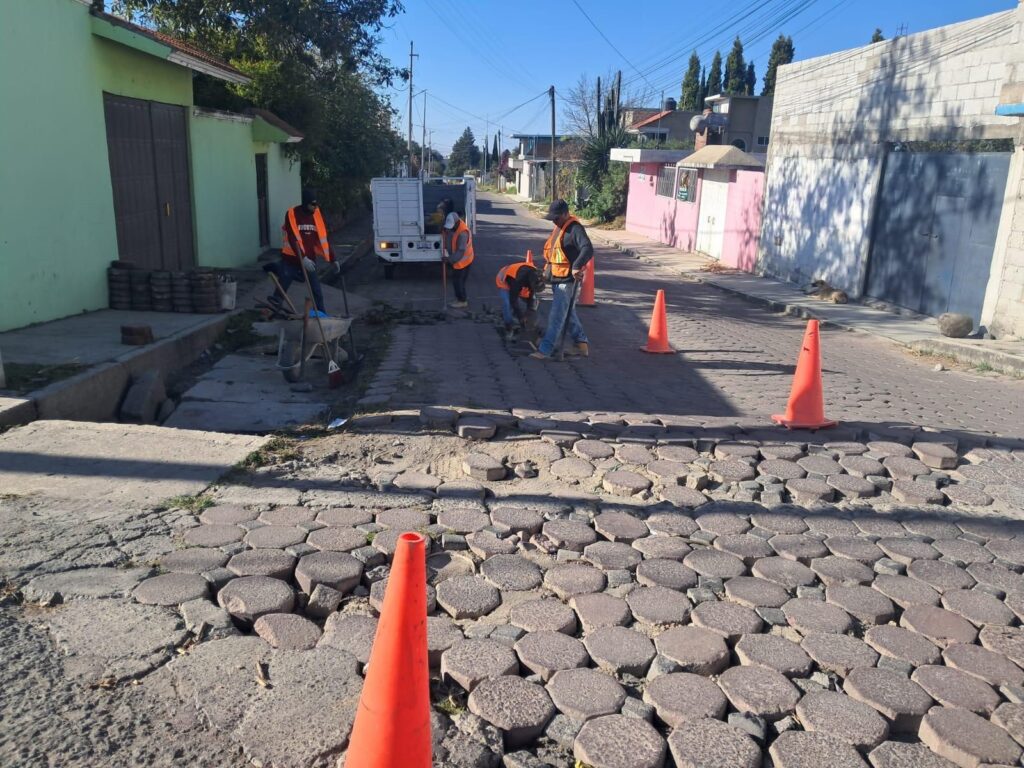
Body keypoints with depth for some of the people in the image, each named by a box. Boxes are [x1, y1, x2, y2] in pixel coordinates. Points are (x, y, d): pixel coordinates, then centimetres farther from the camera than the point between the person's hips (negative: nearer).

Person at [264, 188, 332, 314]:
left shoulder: (317, 215, 1)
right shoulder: (292, 214, -12)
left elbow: (323, 238, 5)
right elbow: (293, 239, -20)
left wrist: (331, 259, 3)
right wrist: (303, 258, -29)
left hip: (309, 259, 4)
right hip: (290, 259, -4)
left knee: (317, 291, 4)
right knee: (281, 289, 3)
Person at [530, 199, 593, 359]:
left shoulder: (574, 229, -16)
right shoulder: (558, 227, 13)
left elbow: (588, 249, -30)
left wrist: (577, 266, -41)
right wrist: (547, 269, 23)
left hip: (567, 280, -10)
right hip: (556, 278, 10)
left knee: (556, 316, -8)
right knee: (568, 313, 18)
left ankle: (545, 350, -6)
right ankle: (581, 343, 29)